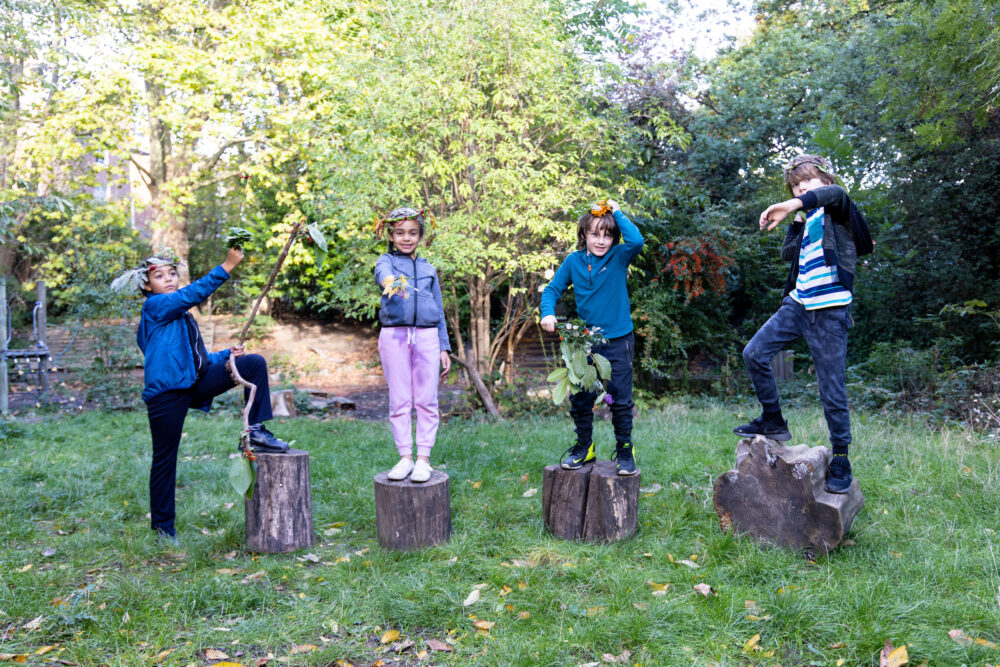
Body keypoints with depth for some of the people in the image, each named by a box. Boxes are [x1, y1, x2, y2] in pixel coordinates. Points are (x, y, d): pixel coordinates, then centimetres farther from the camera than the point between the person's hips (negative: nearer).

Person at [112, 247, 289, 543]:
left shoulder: (182, 315, 21)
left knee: (255, 363, -6)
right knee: (165, 460, 2)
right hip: (167, 392, -7)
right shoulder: (154, 306, -4)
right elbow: (194, 293, -20)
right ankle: (162, 527, 18)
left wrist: (228, 354, 9)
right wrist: (227, 266, -24)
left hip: (196, 384, 7)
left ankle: (256, 431, -6)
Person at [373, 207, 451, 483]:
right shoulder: (387, 261, 6)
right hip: (394, 336, -2)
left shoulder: (428, 269, 15)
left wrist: (444, 347, 11)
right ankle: (405, 457, 12)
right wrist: (390, 281, -47)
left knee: (426, 400, 1)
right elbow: (382, 273, -21)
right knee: (399, 401, 3)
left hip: (427, 336, 2)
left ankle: (423, 458, 8)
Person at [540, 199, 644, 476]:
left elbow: (636, 240, -27)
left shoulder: (619, 257, -6)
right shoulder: (573, 261, 1)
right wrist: (548, 312, -11)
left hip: (618, 341, -3)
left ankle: (625, 451, 20)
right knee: (580, 399, 11)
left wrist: (617, 213, -16)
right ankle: (584, 447, 29)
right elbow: (552, 289, 7)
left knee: (620, 400, 3)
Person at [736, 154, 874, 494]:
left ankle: (840, 460, 12)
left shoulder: (837, 210, -2)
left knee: (832, 391, -2)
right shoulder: (809, 220, 19)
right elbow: (788, 254, 16)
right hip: (797, 305, 7)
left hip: (829, 312, -7)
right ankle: (773, 423, 17)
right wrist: (796, 220, 9)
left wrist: (788, 207, -38)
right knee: (754, 353, 2)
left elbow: (835, 192, -27)